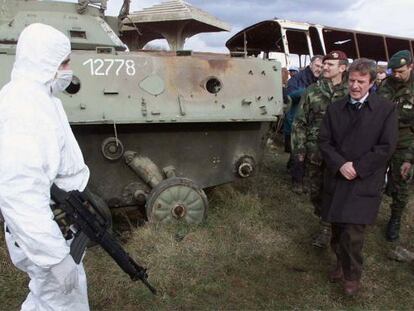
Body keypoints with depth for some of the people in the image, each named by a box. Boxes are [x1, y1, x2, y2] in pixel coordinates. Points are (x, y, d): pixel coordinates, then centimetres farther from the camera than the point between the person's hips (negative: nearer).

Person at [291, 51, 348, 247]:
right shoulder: (312, 91, 2)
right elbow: (300, 122, 3)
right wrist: (298, 148, -2)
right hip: (314, 152, 2)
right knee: (316, 191, 12)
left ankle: (326, 227, 21)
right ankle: (325, 219, 35)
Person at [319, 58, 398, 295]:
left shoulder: (387, 109, -1)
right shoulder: (335, 109, 9)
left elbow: (387, 147, -7)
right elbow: (324, 141, 4)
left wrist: (357, 168, -12)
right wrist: (340, 165, -12)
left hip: (365, 183, -3)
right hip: (336, 179, 4)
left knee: (352, 234, -8)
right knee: (338, 230, 11)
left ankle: (352, 275, 16)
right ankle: (341, 264, 36)